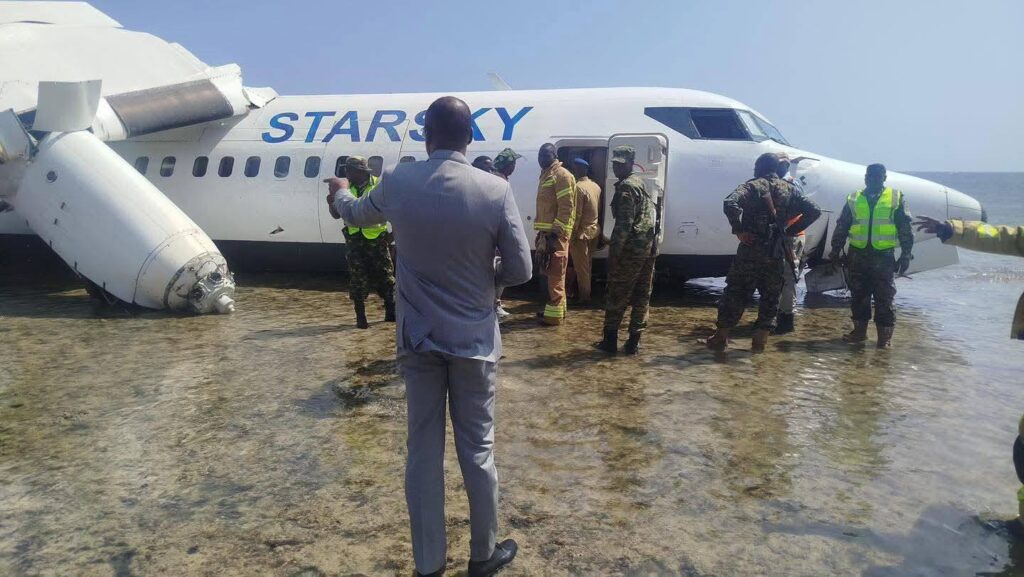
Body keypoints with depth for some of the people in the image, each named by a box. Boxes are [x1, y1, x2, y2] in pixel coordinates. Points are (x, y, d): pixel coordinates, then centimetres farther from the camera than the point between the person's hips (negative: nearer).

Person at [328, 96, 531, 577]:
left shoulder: (397, 183, -6)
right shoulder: (495, 191, -14)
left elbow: (355, 215, 16)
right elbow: (520, 270, -8)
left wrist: (340, 192, 39)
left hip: (417, 339, 2)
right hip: (474, 340, -1)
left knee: (423, 450, 12)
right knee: (477, 448, 12)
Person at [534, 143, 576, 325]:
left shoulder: (562, 175, -9)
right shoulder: (546, 175, 20)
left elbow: (567, 207, -17)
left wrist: (556, 232, -21)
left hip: (556, 233, -10)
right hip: (546, 232, 10)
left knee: (555, 274, -8)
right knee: (550, 272, 15)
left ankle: (555, 314, -5)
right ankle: (557, 308, 25)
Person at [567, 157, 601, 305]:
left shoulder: (578, 187, -17)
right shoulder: (596, 186, 9)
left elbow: (576, 214, -20)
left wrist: (572, 234, -16)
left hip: (581, 233, -8)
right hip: (593, 232, 8)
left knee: (580, 267, 0)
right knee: (586, 266, 17)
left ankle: (584, 297, 6)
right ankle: (585, 294, 24)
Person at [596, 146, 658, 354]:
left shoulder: (626, 187, -11)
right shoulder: (641, 183, 19)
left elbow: (624, 223, -20)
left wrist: (614, 251, -20)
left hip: (631, 249, -9)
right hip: (649, 247, 9)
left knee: (617, 296, 0)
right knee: (642, 296, 9)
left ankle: (610, 340, 5)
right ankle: (633, 342, 14)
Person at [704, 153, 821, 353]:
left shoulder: (752, 186, -3)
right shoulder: (789, 190, 10)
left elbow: (730, 204, -22)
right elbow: (814, 211, 6)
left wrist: (739, 230, -13)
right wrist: (791, 231, 6)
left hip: (751, 249, -3)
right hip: (776, 252, 3)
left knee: (736, 292, 4)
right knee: (770, 296, 13)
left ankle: (721, 337, 7)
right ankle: (760, 340, 12)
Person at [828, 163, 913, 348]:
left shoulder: (896, 198, 4)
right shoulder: (853, 200, 9)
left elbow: (905, 229, 3)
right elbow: (841, 228, 12)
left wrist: (906, 255, -2)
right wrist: (835, 251, 8)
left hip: (884, 257, -2)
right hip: (858, 255, 2)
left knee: (884, 298, 1)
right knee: (858, 296, 9)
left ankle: (885, 336, 8)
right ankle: (859, 331, 20)